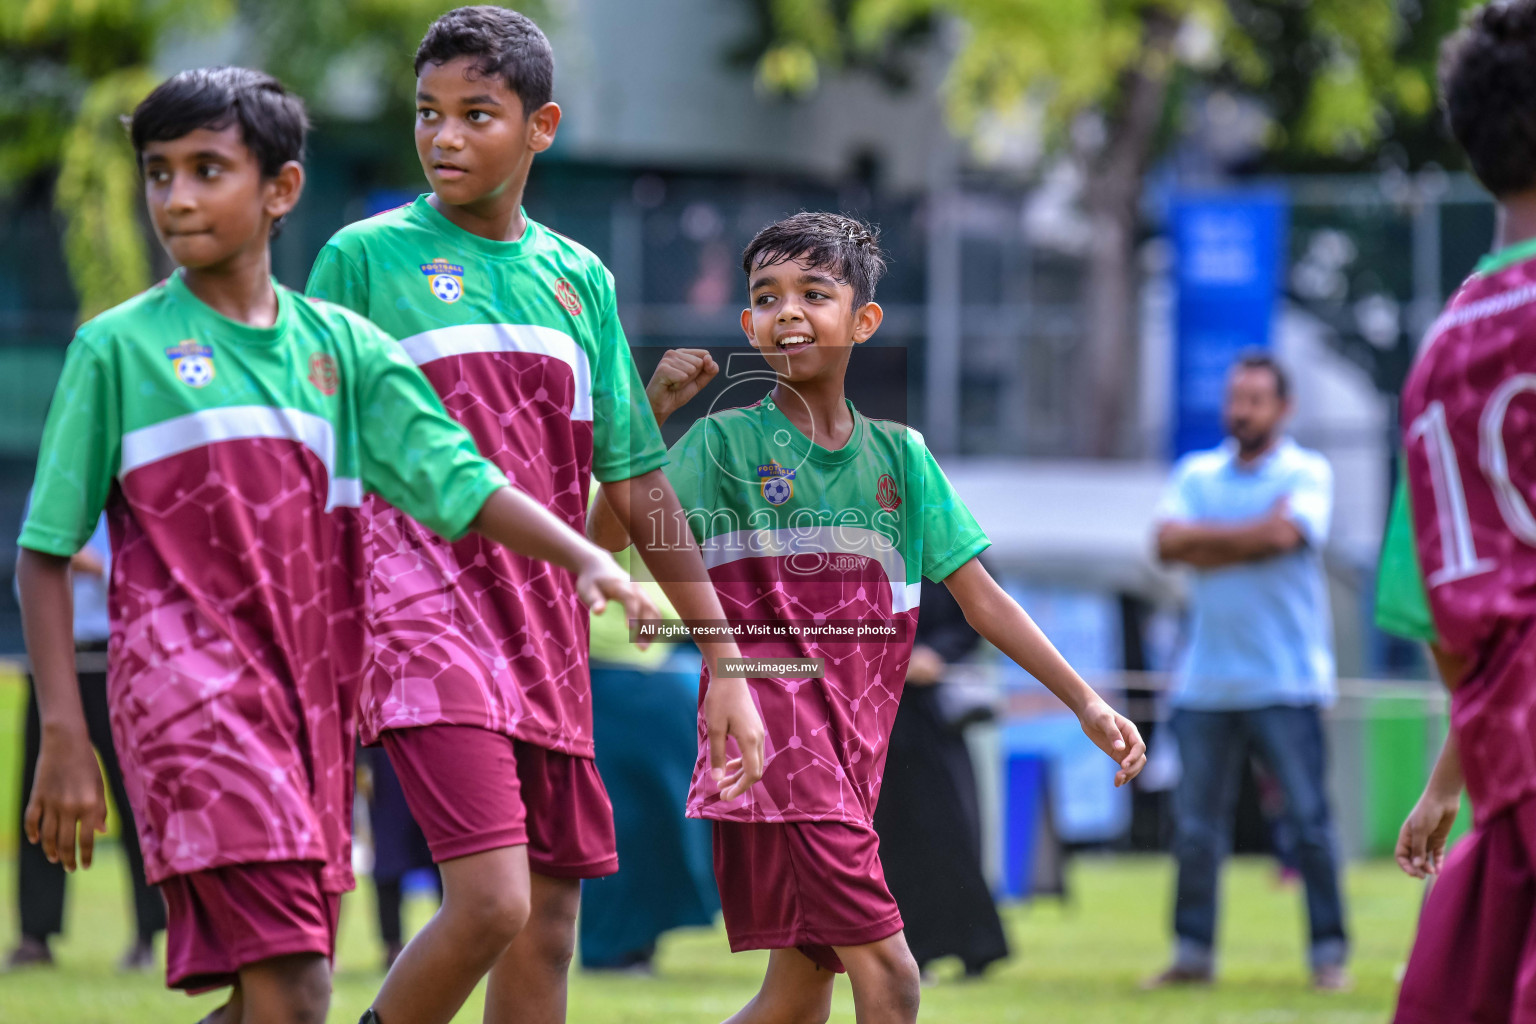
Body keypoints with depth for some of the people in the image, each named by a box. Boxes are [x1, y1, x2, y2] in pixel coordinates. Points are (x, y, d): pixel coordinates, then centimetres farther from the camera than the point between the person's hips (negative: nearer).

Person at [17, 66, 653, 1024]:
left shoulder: (340, 344, 11)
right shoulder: (118, 348, 2)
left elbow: (462, 482, 5)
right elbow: (45, 555, 3)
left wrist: (586, 557, -12)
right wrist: (64, 735, -5)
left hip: (312, 702, 5)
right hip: (192, 694, -5)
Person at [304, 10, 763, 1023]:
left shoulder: (578, 277, 13)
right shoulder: (365, 257, 0)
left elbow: (637, 483, 16)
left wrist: (724, 659, 13)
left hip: (548, 638, 5)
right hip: (425, 622, -5)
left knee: (547, 929, 4)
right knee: (491, 901, -19)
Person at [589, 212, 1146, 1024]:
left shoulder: (899, 455, 11)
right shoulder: (725, 441, 0)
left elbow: (980, 598, 12)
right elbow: (603, 539, -10)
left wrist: (1085, 702, 5)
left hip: (851, 746, 6)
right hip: (772, 736, -6)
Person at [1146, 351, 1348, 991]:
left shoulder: (1307, 473, 2)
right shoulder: (1196, 474, 13)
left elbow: (1286, 532, -17)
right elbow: (1168, 542, -3)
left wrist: (1206, 542, -6)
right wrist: (1251, 532, -10)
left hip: (1286, 681, -4)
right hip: (1206, 684, 4)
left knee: (1309, 822, -6)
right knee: (1195, 828, 4)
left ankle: (1328, 954, -1)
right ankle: (1193, 953, 11)